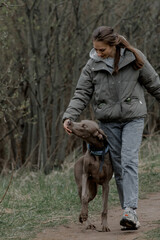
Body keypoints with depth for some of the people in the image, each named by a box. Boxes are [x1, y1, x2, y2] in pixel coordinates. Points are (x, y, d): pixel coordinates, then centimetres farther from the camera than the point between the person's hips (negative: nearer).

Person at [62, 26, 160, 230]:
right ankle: (129, 212, 8)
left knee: (129, 162, -17)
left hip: (133, 117, -2)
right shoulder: (92, 65, -3)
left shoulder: (134, 58, -7)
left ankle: (130, 211, -23)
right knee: (118, 167, 3)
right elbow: (82, 94, -2)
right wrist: (69, 116, -16)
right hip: (108, 121, 3)